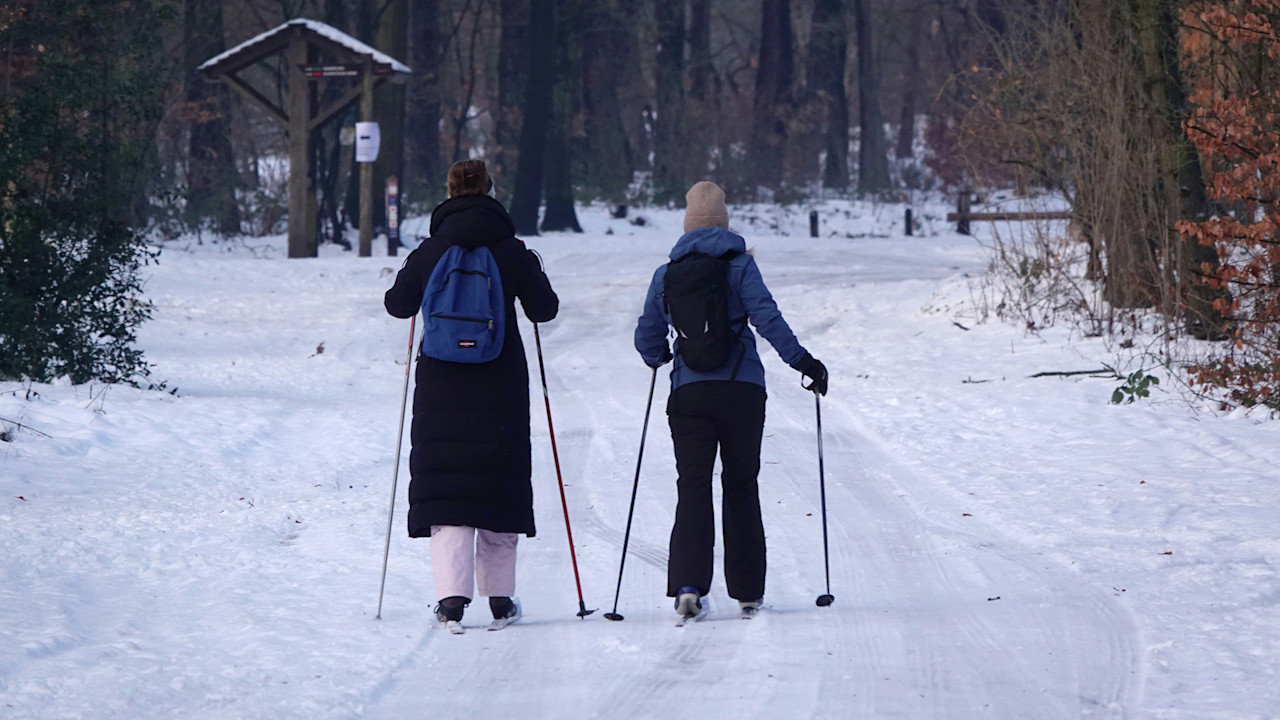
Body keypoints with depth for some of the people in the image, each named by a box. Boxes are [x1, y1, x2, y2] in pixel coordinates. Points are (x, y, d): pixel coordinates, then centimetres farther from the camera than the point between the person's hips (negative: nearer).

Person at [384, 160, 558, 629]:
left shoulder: (430, 252, -3)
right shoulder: (512, 252, -5)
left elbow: (398, 304, 5)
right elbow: (544, 310, 2)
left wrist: (412, 275, 26)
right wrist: (530, 275, 22)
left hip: (441, 382, 0)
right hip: (500, 385, 0)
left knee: (443, 485, 1)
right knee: (499, 482, 12)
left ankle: (452, 593, -15)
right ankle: (499, 595, 15)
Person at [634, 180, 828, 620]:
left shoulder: (666, 275, 7)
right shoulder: (739, 265, -1)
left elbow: (646, 339, 13)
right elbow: (766, 318, -13)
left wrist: (659, 360, 34)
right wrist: (802, 361, -8)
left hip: (688, 393, 1)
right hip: (742, 389, -1)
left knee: (693, 487, -1)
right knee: (741, 487, 11)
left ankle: (688, 583, -21)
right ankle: (747, 591, 14)